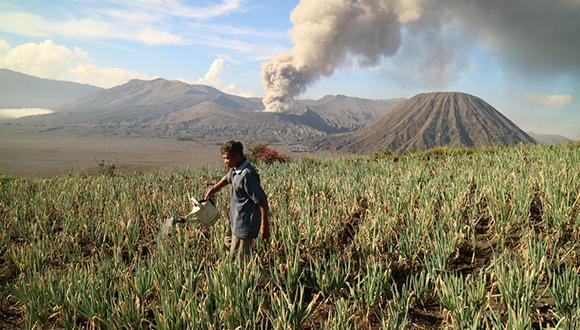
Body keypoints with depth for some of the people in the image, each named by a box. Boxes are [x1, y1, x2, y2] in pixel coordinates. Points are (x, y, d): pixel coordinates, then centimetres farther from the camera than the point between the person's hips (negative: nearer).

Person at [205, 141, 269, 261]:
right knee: (229, 242, 28)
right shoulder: (236, 169, 2)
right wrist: (214, 189, 17)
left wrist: (265, 225, -23)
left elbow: (262, 201, -26)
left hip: (245, 225, -10)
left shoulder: (247, 175, -28)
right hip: (236, 221, 11)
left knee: (239, 257, 0)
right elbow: (228, 178, 28)